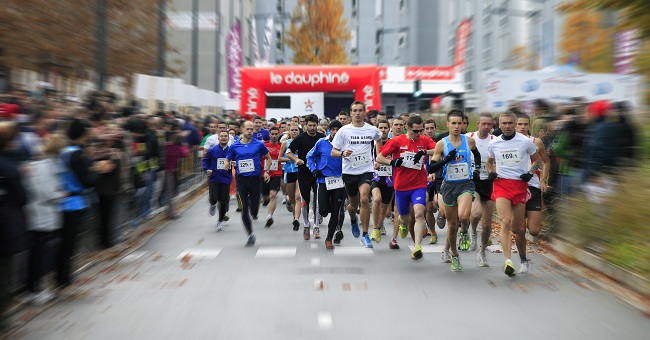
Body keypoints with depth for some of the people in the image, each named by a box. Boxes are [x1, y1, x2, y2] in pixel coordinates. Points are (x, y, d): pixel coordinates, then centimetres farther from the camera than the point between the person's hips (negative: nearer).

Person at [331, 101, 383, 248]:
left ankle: (365, 235, -10)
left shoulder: (372, 130, 1)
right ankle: (353, 220, 50)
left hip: (366, 170, -1)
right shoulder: (344, 130, -2)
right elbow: (333, 152, -2)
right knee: (353, 205, 14)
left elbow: (380, 138, 24)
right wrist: (343, 153, -22)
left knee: (364, 199, -21)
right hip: (349, 171, 1)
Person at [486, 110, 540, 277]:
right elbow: (489, 162, 22)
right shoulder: (493, 143, 5)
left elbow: (537, 160, 12)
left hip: (520, 185, 0)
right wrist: (491, 173, 1)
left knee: (517, 228, 6)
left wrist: (530, 173, -5)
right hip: (501, 184, 0)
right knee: (505, 222, -19)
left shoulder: (526, 141, -1)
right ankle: (508, 261, -24)